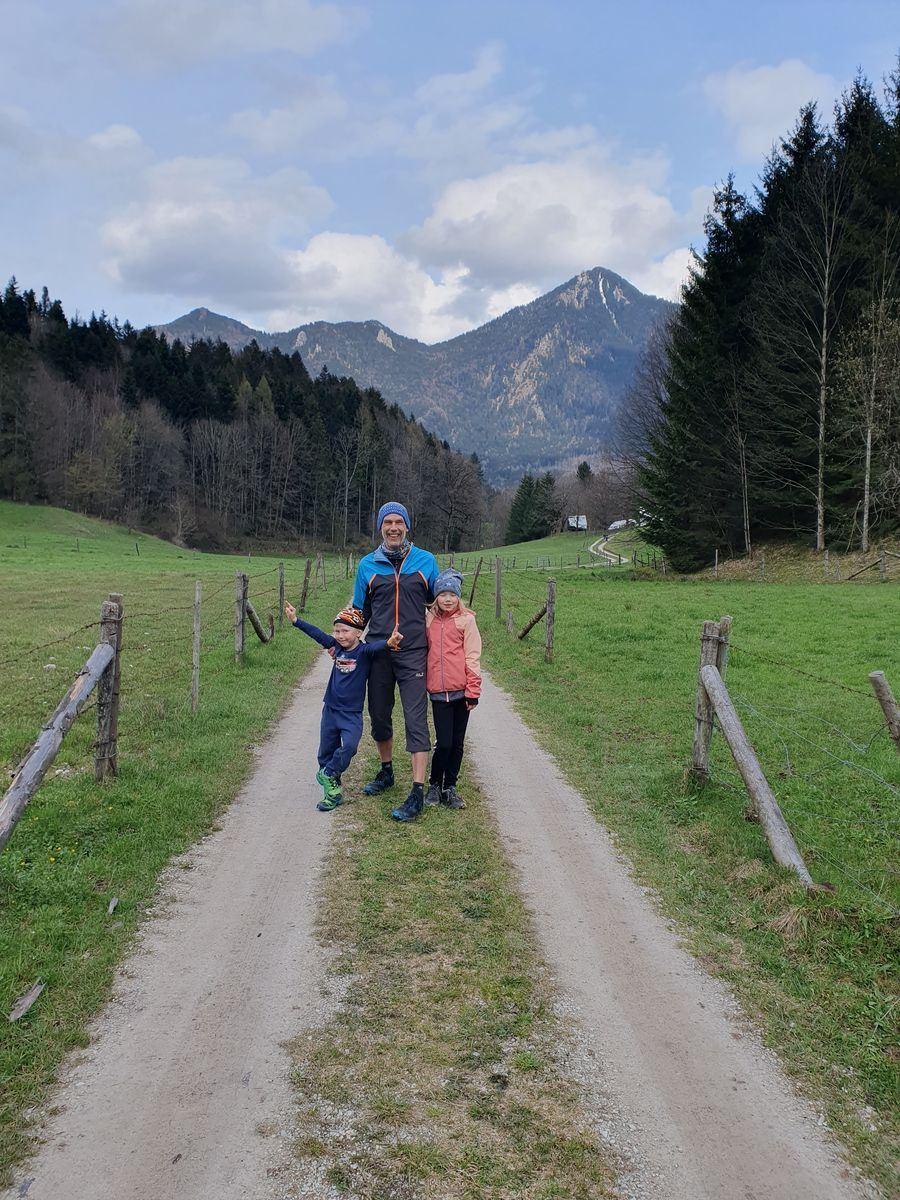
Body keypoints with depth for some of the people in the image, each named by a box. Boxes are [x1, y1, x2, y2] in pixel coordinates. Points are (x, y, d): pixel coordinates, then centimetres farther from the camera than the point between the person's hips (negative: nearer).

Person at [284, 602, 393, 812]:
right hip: (330, 709, 5)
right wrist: (296, 620, 16)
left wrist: (388, 643, -54)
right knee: (326, 752, 10)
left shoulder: (363, 651, -12)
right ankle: (332, 792, 23)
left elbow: (375, 646, -33)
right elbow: (317, 634, 12)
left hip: (352, 714, -5)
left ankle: (327, 775, -3)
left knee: (349, 746, -25)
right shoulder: (337, 647, 2)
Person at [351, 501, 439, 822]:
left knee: (416, 720, -8)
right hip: (379, 653, 3)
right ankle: (386, 772, 35)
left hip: (413, 654, -3)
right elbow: (359, 612, 14)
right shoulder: (368, 565, 7)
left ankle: (417, 792, -7)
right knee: (379, 716, 14)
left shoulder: (426, 561, 3)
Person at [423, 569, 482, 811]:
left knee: (457, 743, 8)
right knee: (443, 743, -3)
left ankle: (450, 787, 23)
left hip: (461, 691, -1)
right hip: (438, 691, 1)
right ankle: (434, 785, 18)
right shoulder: (428, 620, 6)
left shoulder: (466, 619, -2)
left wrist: (473, 691, -6)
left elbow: (473, 657, -3)